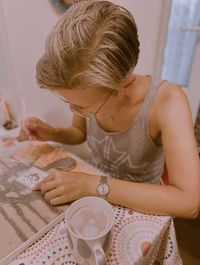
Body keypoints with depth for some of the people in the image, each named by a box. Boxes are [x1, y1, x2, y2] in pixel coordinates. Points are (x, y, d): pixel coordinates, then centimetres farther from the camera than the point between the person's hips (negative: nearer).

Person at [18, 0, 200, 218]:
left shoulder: (166, 101, -29)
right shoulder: (88, 91, -16)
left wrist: (94, 185, -33)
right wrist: (52, 134, -15)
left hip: (138, 206, -2)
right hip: (91, 185, 3)